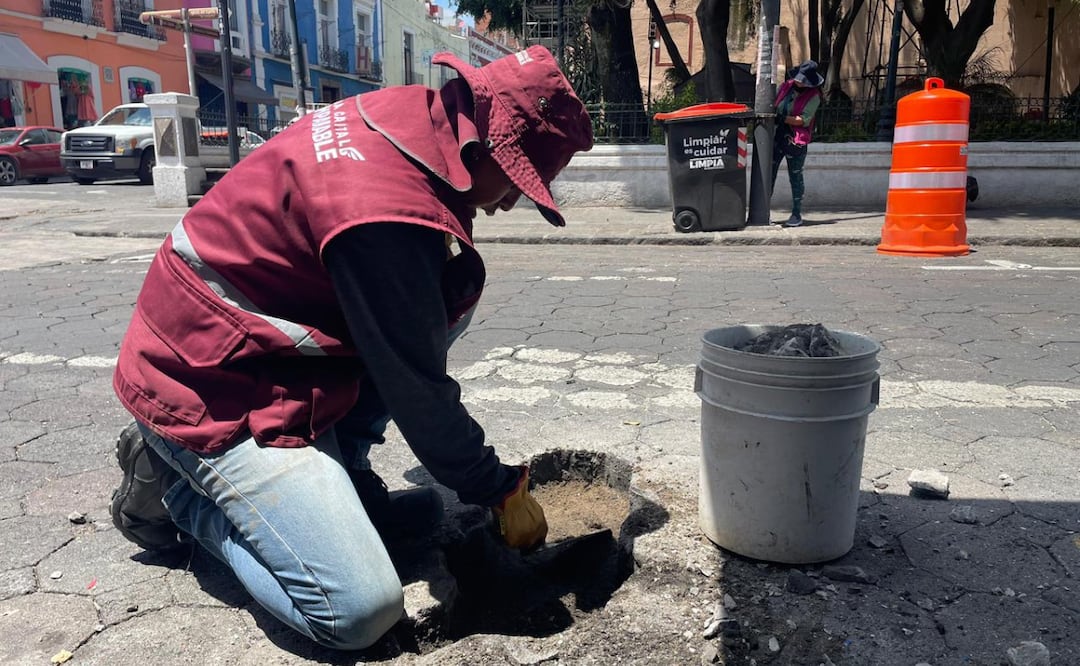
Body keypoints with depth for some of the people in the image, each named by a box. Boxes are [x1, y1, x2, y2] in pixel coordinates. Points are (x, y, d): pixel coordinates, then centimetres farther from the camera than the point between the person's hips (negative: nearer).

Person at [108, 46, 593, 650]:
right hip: (212, 392, -9)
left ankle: (339, 474, 8)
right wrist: (502, 492, -7)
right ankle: (177, 489, 5)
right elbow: (417, 392, -21)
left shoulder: (409, 117, -1)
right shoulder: (388, 212, -30)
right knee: (362, 613, -14)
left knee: (455, 288, 2)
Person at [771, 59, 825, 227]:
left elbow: (804, 120, -17)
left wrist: (783, 118, -21)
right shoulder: (786, 86, 7)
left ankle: (797, 214, 13)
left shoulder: (813, 96, -8)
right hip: (776, 137, 5)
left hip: (796, 141, -5)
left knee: (795, 178, 3)